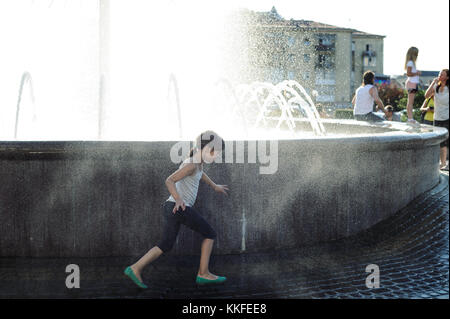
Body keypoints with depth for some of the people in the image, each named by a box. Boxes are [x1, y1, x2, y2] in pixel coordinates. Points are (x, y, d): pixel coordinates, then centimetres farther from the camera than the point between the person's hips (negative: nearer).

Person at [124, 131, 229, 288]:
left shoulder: (196, 160, 15)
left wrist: (215, 186, 48)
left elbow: (200, 173, 39)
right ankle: (203, 274, 9)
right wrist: (179, 200, -33)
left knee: (165, 245, 13)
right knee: (210, 234, 6)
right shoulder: (191, 164, -13)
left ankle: (135, 268, 3)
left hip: (171, 208, 9)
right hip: (182, 208, -9)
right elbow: (169, 181, -21)